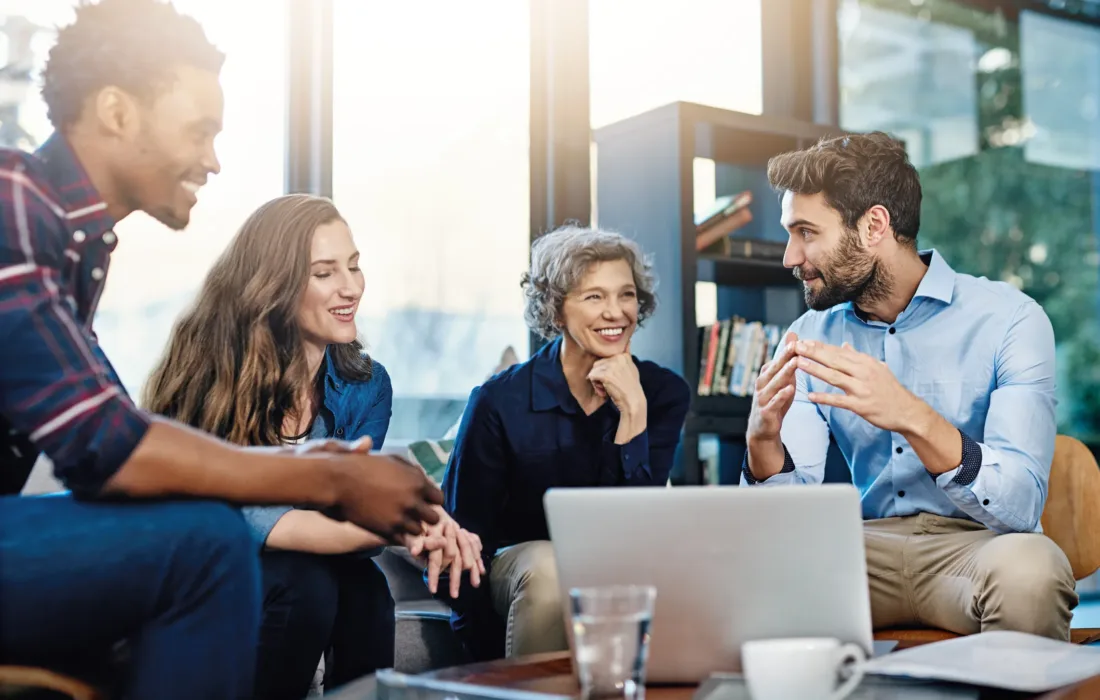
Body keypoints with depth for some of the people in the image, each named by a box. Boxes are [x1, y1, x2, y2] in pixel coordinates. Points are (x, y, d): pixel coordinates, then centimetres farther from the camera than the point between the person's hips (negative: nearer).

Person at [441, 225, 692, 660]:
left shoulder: (664, 393, -5)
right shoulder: (500, 401, -11)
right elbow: (465, 535, -8)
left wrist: (632, 411, -23)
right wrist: (489, 663, -15)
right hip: (519, 563, -1)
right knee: (549, 567, -35)